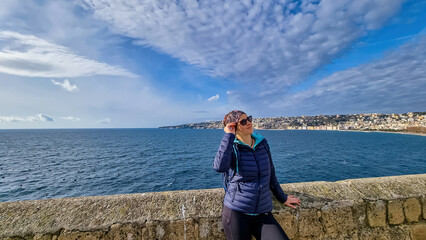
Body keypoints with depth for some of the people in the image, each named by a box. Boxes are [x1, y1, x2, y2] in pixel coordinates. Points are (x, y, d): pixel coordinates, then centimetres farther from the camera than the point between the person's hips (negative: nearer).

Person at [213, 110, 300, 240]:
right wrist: (229, 135, -28)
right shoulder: (232, 147, -12)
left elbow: (270, 174, 13)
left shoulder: (263, 143, 2)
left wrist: (282, 198, 22)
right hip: (236, 213, -3)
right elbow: (219, 167, -34)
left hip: (263, 214, 4)